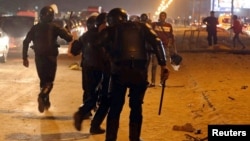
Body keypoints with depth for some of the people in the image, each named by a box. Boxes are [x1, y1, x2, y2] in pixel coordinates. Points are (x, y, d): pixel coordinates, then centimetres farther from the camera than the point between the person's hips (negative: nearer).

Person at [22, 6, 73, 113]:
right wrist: (65, 32, 12)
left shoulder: (35, 28, 5)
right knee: (49, 81, 0)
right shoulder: (54, 28, -4)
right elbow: (69, 38, -10)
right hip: (51, 57, -3)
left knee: (43, 80, 18)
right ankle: (42, 96, -26)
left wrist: (25, 57, 4)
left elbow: (26, 42, 1)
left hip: (39, 57, 3)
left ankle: (45, 101, 21)